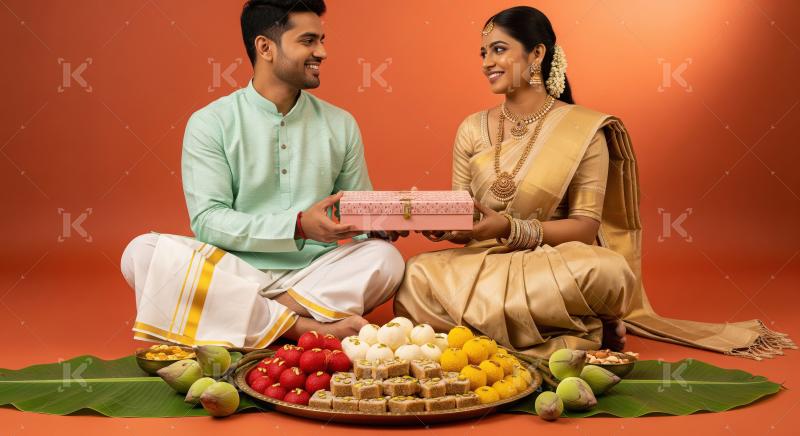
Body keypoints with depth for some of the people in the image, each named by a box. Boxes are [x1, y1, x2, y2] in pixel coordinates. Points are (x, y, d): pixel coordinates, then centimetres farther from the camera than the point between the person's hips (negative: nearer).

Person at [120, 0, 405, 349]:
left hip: (313, 276, 2)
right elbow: (207, 220, -9)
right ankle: (304, 327, -30)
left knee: (385, 258, -25)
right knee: (143, 252, -27)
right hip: (233, 274, -1)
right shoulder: (210, 123, 0)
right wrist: (299, 225, -21)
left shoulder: (340, 124, 10)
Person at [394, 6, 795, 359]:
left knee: (607, 272, -37)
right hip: (485, 265, 4)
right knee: (418, 276, -28)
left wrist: (509, 228, -21)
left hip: (557, 265, -3)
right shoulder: (472, 129, 8)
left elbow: (585, 227, -8)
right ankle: (576, 336, -17)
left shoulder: (584, 130, -4)